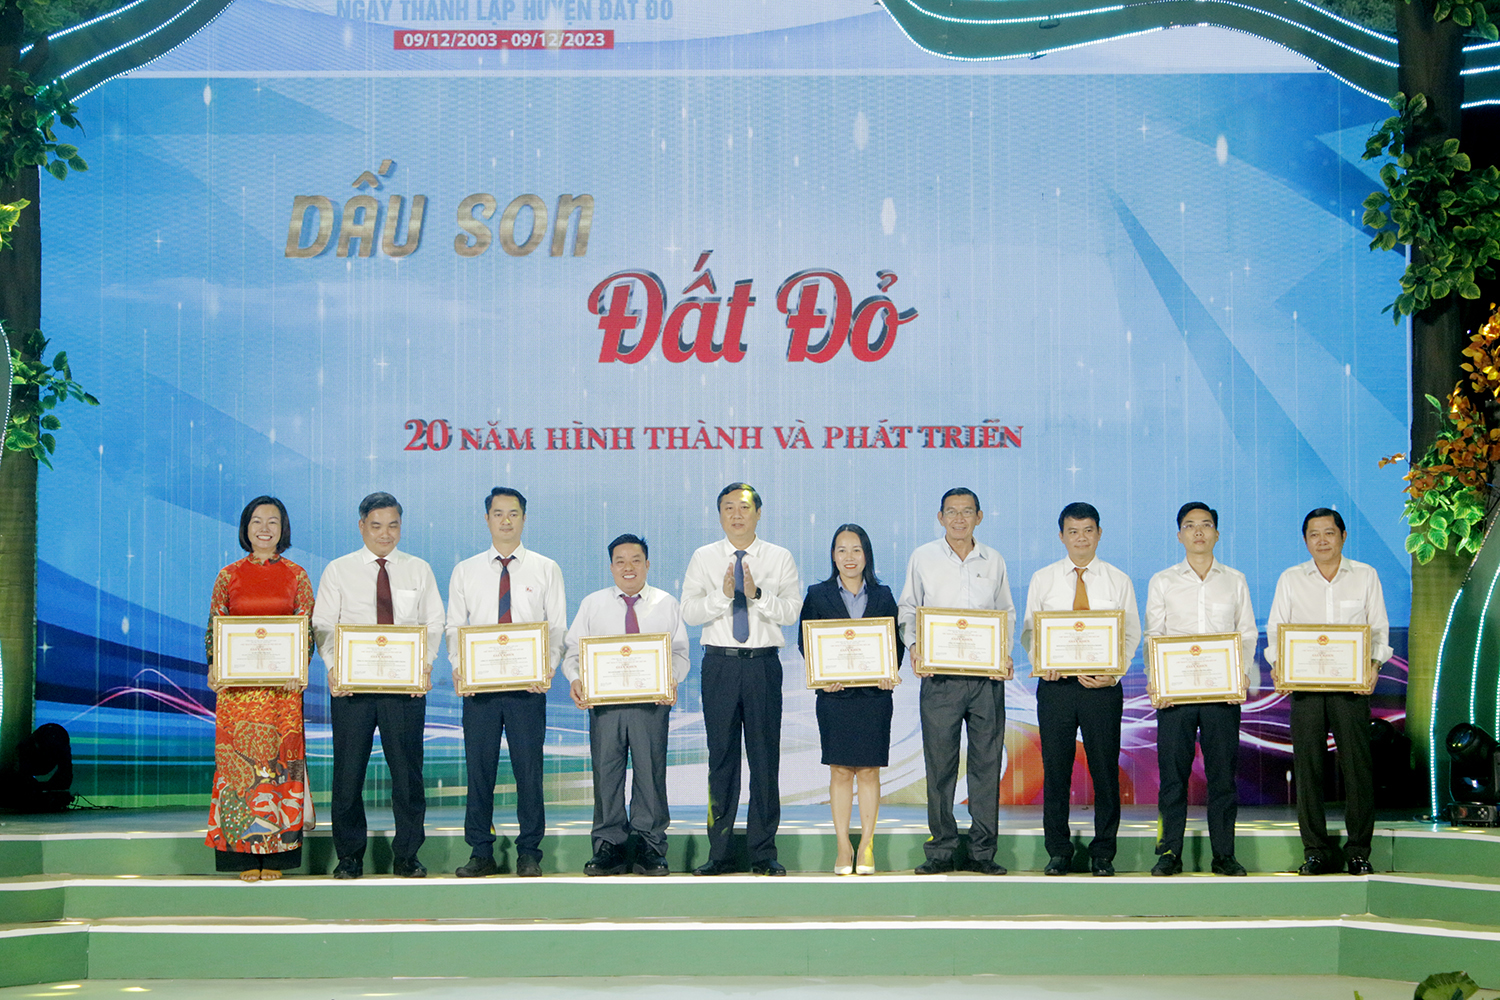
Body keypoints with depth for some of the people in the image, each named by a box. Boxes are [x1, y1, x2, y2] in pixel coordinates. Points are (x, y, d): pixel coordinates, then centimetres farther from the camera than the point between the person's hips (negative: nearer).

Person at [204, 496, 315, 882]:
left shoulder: (296, 575, 7)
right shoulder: (229, 575, 8)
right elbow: (214, 629, 8)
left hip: (283, 683, 0)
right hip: (237, 684, 0)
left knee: (280, 760, -3)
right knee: (238, 760, -3)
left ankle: (275, 856, 3)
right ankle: (245, 854, 1)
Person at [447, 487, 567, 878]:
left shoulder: (546, 570, 7)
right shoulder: (465, 572, 10)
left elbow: (557, 628, 3)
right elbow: (455, 627, 8)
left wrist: (548, 669, -14)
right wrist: (459, 667, -10)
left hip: (528, 684, -1)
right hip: (478, 684, 1)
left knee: (529, 768, -2)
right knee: (479, 767, 2)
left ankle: (529, 853, 7)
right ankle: (480, 852, 10)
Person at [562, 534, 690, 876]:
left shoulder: (667, 604, 11)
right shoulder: (592, 604, 13)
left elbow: (679, 653, 6)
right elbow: (573, 650, 9)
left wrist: (670, 681, -14)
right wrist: (575, 678, -11)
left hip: (652, 700, -1)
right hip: (603, 700, 1)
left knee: (650, 771, -2)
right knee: (605, 771, -1)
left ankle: (650, 847, 5)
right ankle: (609, 846, 6)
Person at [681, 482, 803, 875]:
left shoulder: (780, 558, 8)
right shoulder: (704, 558, 8)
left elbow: (792, 610, -3)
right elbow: (689, 611, -1)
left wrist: (758, 595, -18)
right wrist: (722, 595, -16)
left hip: (763, 663, 0)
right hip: (720, 663, 0)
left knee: (765, 756, 0)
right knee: (721, 756, 2)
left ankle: (764, 852, 6)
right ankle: (719, 852, 8)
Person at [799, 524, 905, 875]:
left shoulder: (883, 595, 11)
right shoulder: (818, 595, 8)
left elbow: (896, 641, 9)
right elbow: (805, 641, 4)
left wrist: (890, 672, -10)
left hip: (874, 692, 1)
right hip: (835, 692, -1)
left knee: (869, 770, 1)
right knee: (840, 770, -1)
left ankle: (867, 846, 7)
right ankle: (843, 849, 4)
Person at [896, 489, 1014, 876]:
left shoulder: (994, 561, 11)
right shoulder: (923, 558, 6)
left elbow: (1006, 613, 16)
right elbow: (908, 610, 9)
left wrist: (1004, 653, 0)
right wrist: (914, 647, -8)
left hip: (987, 675, 1)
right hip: (939, 674, -1)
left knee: (987, 763, 1)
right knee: (939, 764, -1)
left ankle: (982, 851, 7)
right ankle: (941, 850, 6)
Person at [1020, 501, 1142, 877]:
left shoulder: (1119, 581, 8)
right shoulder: (1042, 579, 9)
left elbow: (1131, 635, 5)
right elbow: (1029, 631, 8)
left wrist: (1112, 672, -12)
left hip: (1103, 687, 0)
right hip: (1055, 684, 1)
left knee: (1105, 769, 0)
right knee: (1055, 769, 1)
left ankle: (1103, 854, 8)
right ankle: (1058, 853, 10)